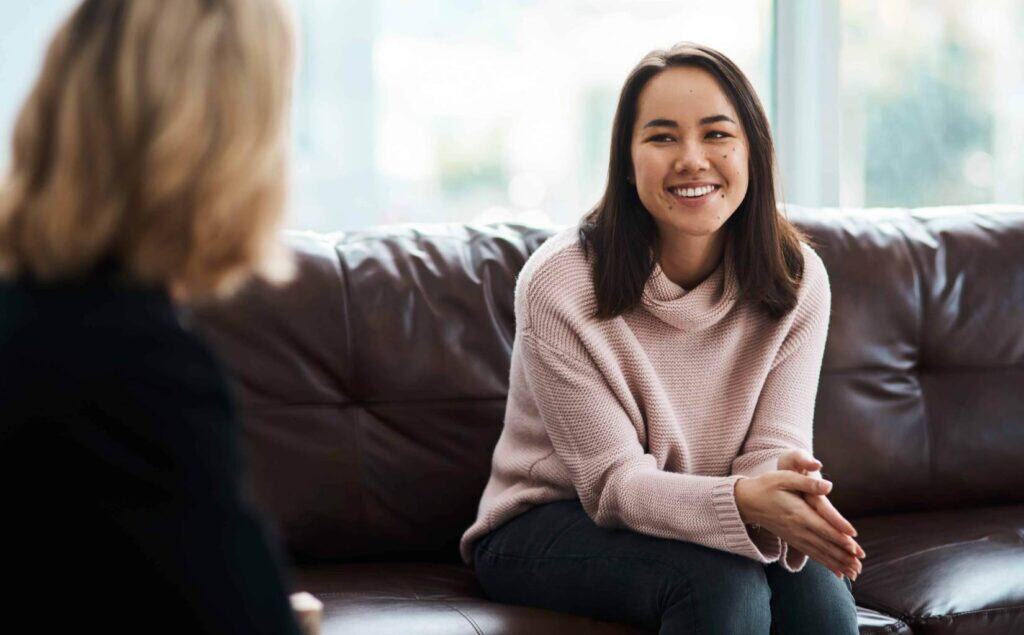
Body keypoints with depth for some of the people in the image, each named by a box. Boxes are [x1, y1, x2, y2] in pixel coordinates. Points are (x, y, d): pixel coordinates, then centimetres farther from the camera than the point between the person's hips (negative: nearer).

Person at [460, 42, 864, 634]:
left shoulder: (798, 280, -7)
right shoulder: (559, 284, -19)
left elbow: (774, 447, -11)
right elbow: (614, 481, -20)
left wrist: (788, 500, -37)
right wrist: (743, 501, -40)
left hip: (697, 522, 3)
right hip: (546, 529, -3)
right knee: (721, 581, -32)